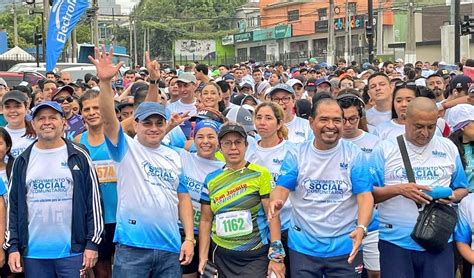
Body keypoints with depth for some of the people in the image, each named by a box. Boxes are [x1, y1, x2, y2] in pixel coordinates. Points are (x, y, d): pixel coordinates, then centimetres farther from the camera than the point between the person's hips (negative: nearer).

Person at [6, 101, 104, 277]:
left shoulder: (79, 157, 2)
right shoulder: (22, 161, 9)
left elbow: (93, 201, 1)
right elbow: (13, 205, 9)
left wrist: (92, 243, -4)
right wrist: (12, 246, 3)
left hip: (72, 251, -2)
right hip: (33, 253, 2)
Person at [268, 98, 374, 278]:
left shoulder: (354, 155, -4)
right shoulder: (296, 155, -1)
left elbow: (365, 195, -9)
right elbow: (281, 189, -5)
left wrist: (361, 228, -27)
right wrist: (276, 202, -30)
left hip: (345, 248, -1)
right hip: (303, 247, 1)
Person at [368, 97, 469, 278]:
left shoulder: (449, 148, 8)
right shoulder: (384, 149, -2)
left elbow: (462, 188, 15)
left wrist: (453, 196, -8)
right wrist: (399, 189, -19)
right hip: (395, 241, -2)